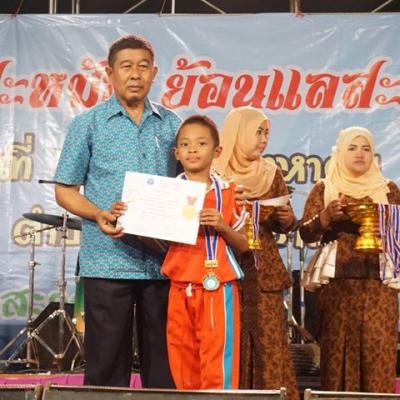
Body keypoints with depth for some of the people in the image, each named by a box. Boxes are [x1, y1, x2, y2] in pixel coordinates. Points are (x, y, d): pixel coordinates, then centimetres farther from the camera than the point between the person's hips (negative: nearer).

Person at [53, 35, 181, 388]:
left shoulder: (171, 126, 11)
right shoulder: (88, 125, 3)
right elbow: (65, 190, 3)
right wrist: (99, 215, -15)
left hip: (163, 262, 3)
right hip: (108, 262, -3)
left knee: (162, 363, 8)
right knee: (106, 362, 1)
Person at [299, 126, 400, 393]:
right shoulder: (324, 189, 8)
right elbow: (306, 234, 3)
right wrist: (326, 215, -14)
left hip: (378, 281, 1)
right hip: (338, 281, -1)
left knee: (378, 346, -6)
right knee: (339, 347, -3)